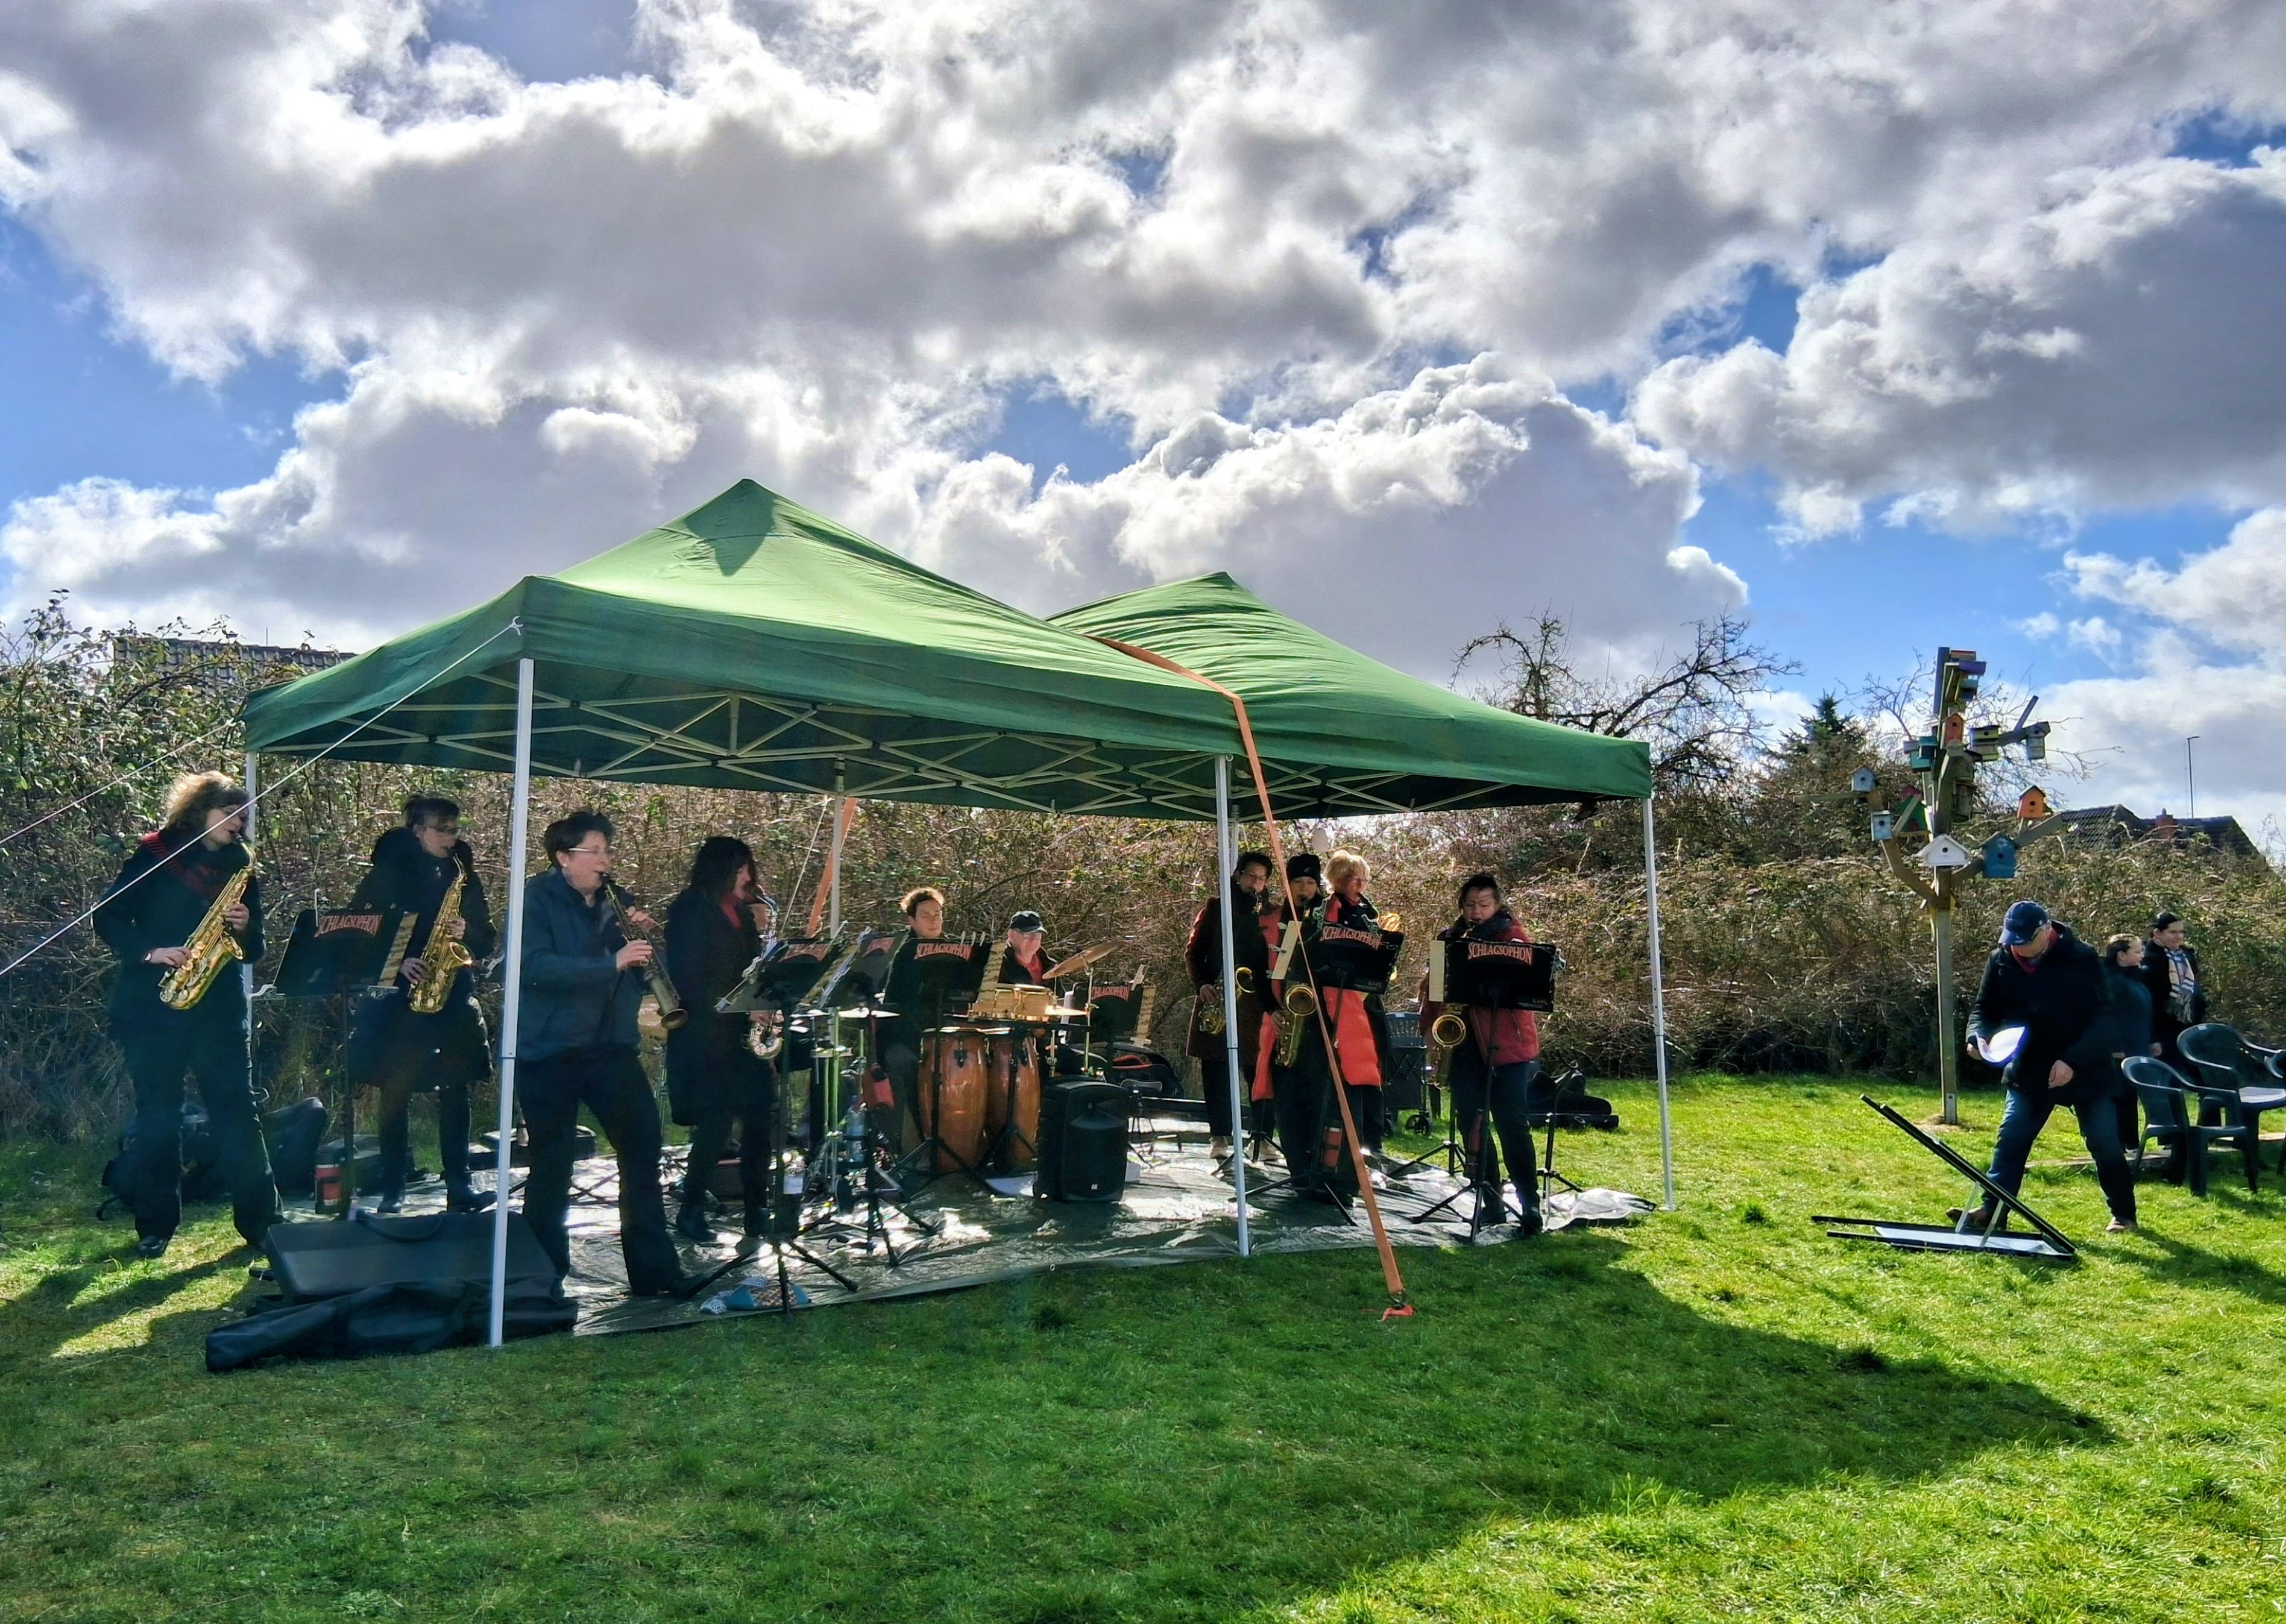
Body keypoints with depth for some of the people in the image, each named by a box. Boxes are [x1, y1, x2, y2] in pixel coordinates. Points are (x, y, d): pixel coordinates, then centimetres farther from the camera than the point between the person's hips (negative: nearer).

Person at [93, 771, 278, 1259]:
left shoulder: (241, 868, 11)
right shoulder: (155, 855, 2)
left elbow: (253, 950, 12)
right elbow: (108, 916, -2)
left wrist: (244, 928, -9)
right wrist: (149, 951, -15)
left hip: (219, 1007, 2)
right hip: (151, 1004, -2)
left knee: (237, 1110, -2)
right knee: (157, 1115, 4)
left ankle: (260, 1219, 1)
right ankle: (155, 1226, 15)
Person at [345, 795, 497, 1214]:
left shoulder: (464, 876, 11)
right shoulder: (387, 874, 1)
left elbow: (486, 940, 12)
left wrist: (466, 934, -10)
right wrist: (396, 962, -15)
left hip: (453, 998, 2)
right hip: (396, 999, -2)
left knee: (455, 1093, 0)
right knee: (396, 1094, 1)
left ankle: (459, 1187, 4)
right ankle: (393, 1190, 10)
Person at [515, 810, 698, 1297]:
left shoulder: (613, 900, 10)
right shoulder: (537, 899, -6)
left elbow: (638, 972, 14)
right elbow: (536, 967, -21)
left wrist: (641, 940, -7)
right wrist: (611, 964, -29)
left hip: (611, 1046, 5)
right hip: (549, 1051, -5)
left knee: (643, 1146, 2)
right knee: (552, 1164, 3)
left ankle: (654, 1267, 11)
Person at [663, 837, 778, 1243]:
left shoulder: (741, 913, 16)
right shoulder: (691, 912, -7)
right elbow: (690, 981, -14)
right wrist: (744, 1008, -17)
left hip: (745, 1033, 7)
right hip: (706, 1034, -7)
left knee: (759, 1117, 2)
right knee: (717, 1119, -10)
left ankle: (757, 1209, 11)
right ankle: (691, 1212, 4)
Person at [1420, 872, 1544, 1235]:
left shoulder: (1512, 935, 1)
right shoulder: (1449, 938, 13)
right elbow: (1433, 984, 14)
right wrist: (1432, 1028, -1)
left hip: (1507, 1042, -5)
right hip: (1463, 1043, 5)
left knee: (1511, 1125, -9)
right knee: (1471, 1123, 5)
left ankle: (1531, 1209, -6)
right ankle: (1491, 1202, 14)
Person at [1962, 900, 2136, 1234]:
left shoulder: (2081, 959, -15)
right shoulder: (2001, 961, -4)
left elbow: (2101, 1018, -17)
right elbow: (1985, 1009, 5)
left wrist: (2073, 1061, -25)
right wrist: (1979, 1035, -18)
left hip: (2085, 1070, -3)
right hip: (2028, 1070, 3)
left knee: (2105, 1144, 6)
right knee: (2010, 1141, 0)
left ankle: (2124, 1214, 22)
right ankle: (1991, 1210, 4)